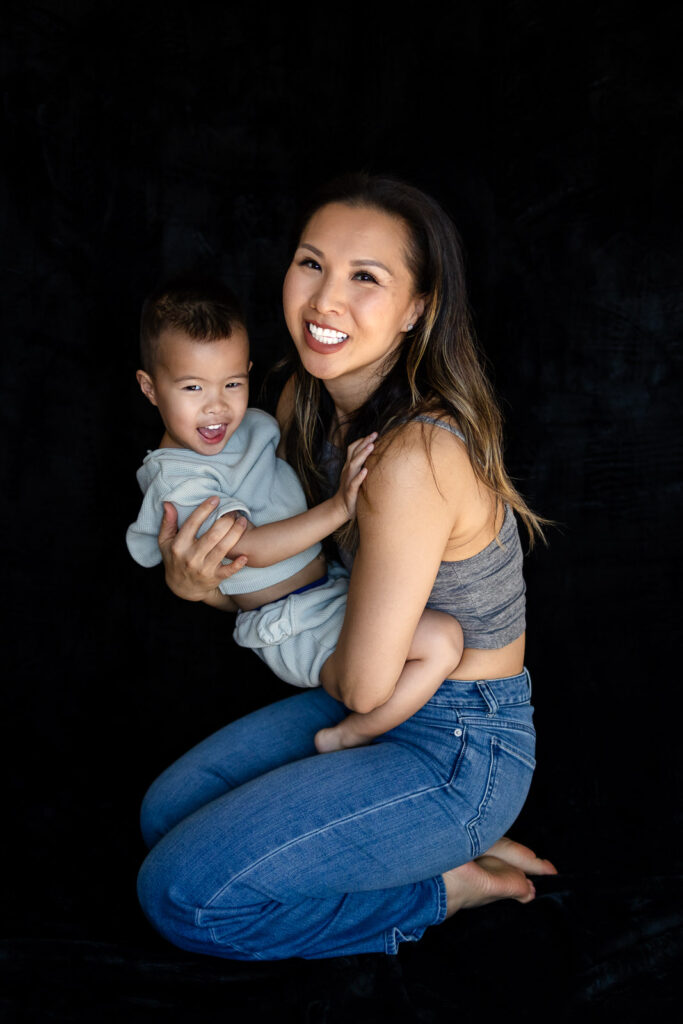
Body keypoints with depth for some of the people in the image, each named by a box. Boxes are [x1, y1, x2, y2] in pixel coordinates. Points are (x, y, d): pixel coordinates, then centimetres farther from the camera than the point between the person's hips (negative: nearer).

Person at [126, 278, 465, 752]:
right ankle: (349, 737, -8)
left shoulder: (252, 424, 7)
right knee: (444, 639, -23)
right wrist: (338, 508, -36)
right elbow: (252, 548, -30)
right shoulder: (178, 478, -20)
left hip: (326, 586, 10)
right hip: (294, 628, -10)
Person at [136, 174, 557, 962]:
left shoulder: (416, 454, -31)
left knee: (180, 893, -9)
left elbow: (364, 683, -26)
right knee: (166, 814, 13)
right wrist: (195, 582, -15)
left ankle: (448, 885, 5)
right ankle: (456, 845, 11)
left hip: (459, 749, -9)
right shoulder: (306, 401, -2)